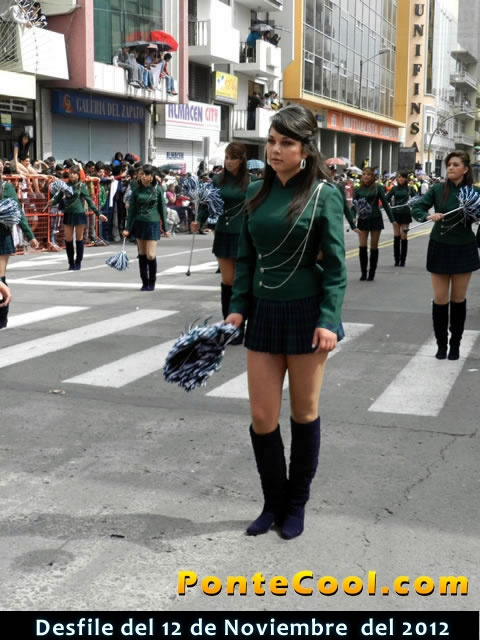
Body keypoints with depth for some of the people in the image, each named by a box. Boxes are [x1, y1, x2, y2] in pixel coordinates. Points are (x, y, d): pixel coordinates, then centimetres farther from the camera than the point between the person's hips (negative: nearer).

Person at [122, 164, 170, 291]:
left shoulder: (157, 190, -1)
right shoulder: (136, 191, 2)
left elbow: (162, 209, 3)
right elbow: (131, 210, 5)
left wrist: (165, 228, 4)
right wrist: (127, 228, 1)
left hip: (153, 223, -2)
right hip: (139, 223, 2)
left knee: (151, 255, -9)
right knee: (142, 254, 6)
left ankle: (152, 282, 10)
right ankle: (144, 282, 16)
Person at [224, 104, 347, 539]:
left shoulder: (323, 194, -7)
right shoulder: (258, 191, 7)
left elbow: (335, 263, -9)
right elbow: (246, 256, 11)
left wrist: (328, 320, -17)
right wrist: (238, 306, 3)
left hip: (306, 311, -4)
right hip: (264, 311, 4)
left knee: (304, 413, 8)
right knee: (262, 417, 4)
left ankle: (297, 505, 25)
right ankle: (273, 503, 24)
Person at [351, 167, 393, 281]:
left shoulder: (378, 188, -2)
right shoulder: (358, 189, 3)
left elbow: (385, 204, 2)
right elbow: (354, 206, 2)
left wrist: (392, 219, 1)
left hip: (375, 219, -1)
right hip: (362, 220, 1)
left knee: (374, 247, 4)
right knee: (362, 247, -5)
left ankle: (372, 273, 13)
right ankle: (363, 273, 6)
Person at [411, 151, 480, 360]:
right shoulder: (438, 189, -4)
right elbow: (416, 208, -4)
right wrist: (429, 216, -23)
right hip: (440, 247, 0)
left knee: (458, 299, 9)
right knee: (440, 300, 3)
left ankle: (455, 344, 21)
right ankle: (441, 344, 17)